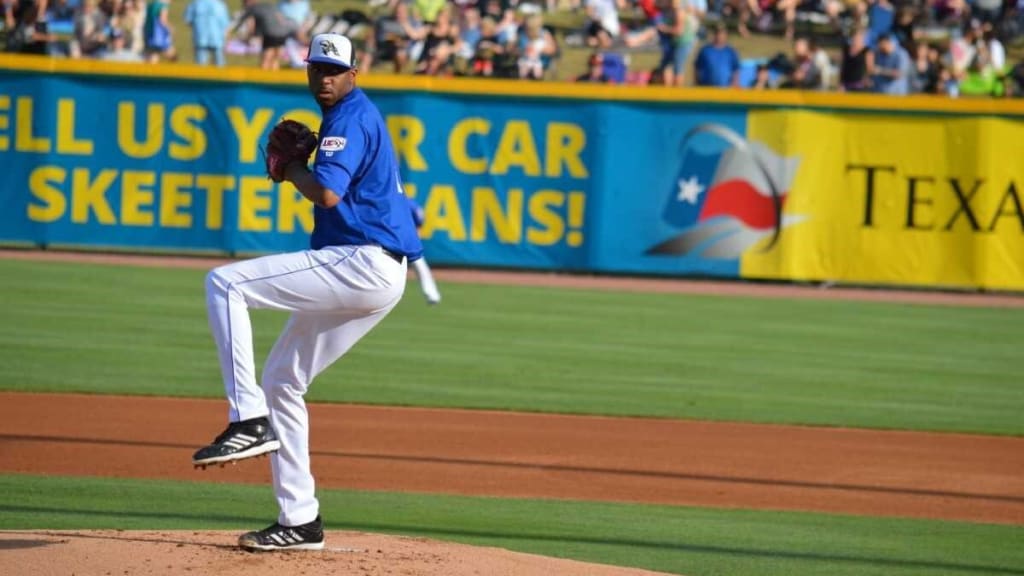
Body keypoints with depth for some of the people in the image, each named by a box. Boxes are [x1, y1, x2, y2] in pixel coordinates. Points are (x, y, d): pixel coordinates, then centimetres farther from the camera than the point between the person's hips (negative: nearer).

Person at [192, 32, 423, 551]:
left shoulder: (352, 117, -9)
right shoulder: (357, 117, 22)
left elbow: (327, 193, -23)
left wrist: (289, 166, -4)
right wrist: (294, 164, 12)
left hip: (361, 264, -10)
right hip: (377, 278, 10)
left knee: (225, 284, -17)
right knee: (282, 378, 15)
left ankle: (250, 420, -23)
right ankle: (299, 522, 17)